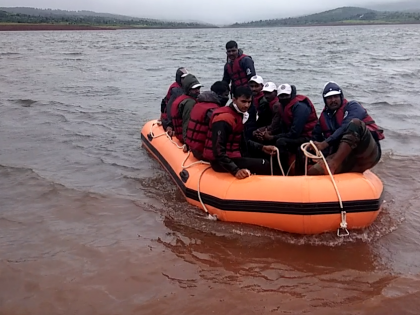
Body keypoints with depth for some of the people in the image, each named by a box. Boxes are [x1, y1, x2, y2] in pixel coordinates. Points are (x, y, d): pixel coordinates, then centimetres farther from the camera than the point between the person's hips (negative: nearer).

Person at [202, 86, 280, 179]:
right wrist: (235, 170, -36)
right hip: (219, 161, -11)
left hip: (231, 155, 11)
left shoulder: (239, 114, 10)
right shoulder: (224, 119, -22)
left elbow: (241, 140, 18)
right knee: (265, 165, -15)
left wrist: (262, 148, 9)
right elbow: (218, 150, -29)